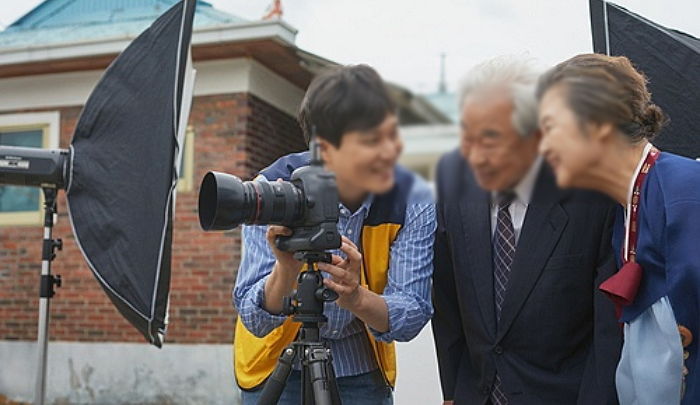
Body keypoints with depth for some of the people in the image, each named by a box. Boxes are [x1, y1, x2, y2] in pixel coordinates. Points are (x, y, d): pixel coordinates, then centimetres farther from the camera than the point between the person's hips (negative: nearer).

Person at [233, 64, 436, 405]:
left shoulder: (414, 200, -19)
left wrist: (356, 298, -41)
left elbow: (411, 318, -21)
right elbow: (255, 320, -24)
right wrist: (286, 269, -44)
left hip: (362, 371, 1)